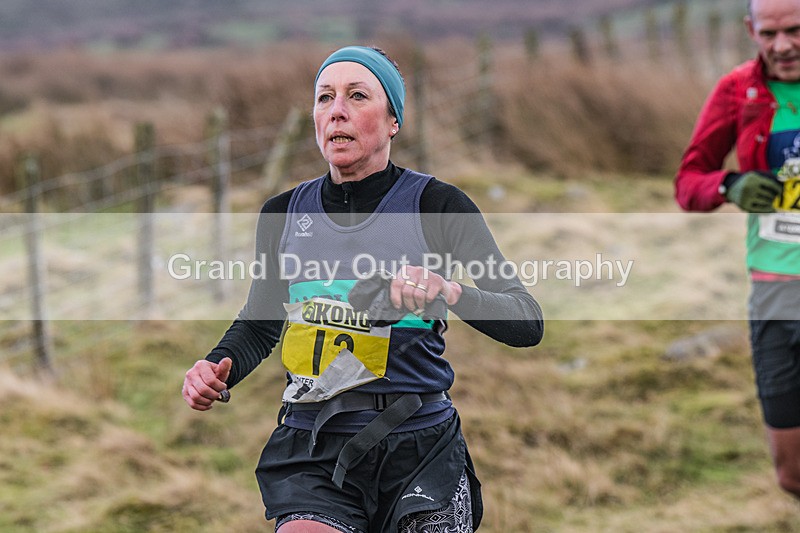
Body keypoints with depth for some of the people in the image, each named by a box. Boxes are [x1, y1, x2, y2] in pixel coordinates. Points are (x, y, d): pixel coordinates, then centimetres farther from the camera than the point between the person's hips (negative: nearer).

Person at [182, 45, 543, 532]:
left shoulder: (436, 204, -2)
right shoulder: (284, 213, 9)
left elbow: (528, 322, -7)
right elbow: (259, 323, 23)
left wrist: (447, 291, -25)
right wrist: (217, 370, 2)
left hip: (420, 453, -1)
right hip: (312, 453, 2)